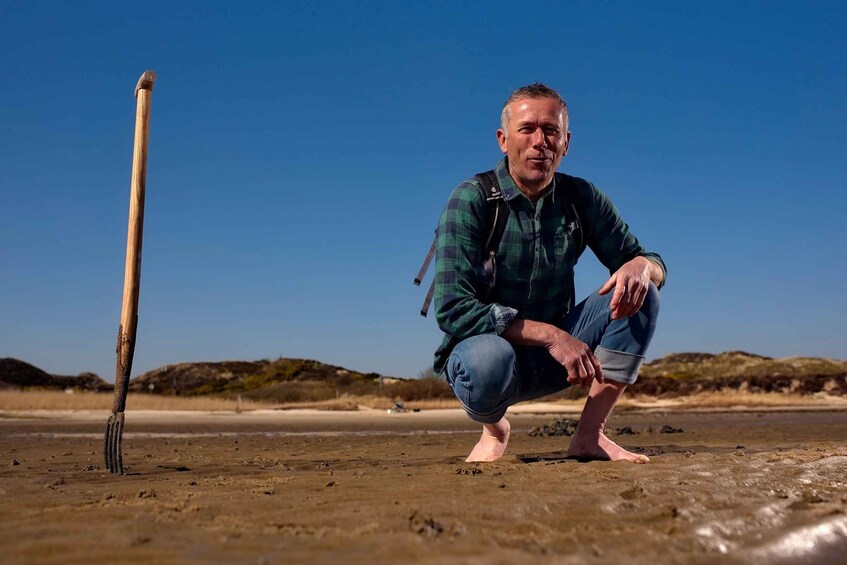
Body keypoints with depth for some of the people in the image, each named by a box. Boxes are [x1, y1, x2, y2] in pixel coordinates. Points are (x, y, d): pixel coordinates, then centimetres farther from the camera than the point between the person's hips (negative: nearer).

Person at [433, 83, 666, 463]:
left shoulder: (581, 198, -2)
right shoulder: (472, 200, -16)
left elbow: (654, 263, 4)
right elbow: (452, 310, -24)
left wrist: (641, 265, -23)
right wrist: (550, 334, -31)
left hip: (553, 358, 5)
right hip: (483, 345, -4)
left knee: (639, 292, -15)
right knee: (488, 359, -40)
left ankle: (589, 435, -11)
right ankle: (494, 428, -2)